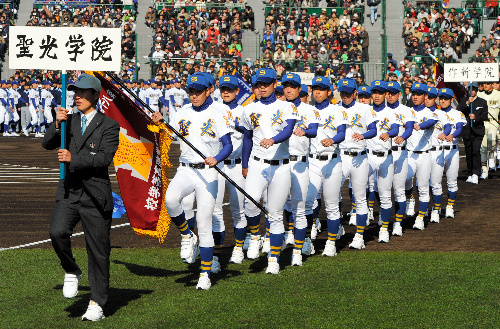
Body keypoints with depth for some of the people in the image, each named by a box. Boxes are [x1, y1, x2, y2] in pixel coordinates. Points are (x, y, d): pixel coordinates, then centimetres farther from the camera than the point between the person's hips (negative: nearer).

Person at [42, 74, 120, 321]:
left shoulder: (109, 126, -1)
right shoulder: (69, 121, 13)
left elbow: (105, 157, -13)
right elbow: (47, 144, 7)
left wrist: (73, 159, -22)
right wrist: (57, 124, -9)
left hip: (95, 194, -3)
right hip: (68, 191, 3)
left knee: (98, 250, 2)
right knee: (57, 232, -23)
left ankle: (97, 304, 13)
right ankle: (71, 272, 5)